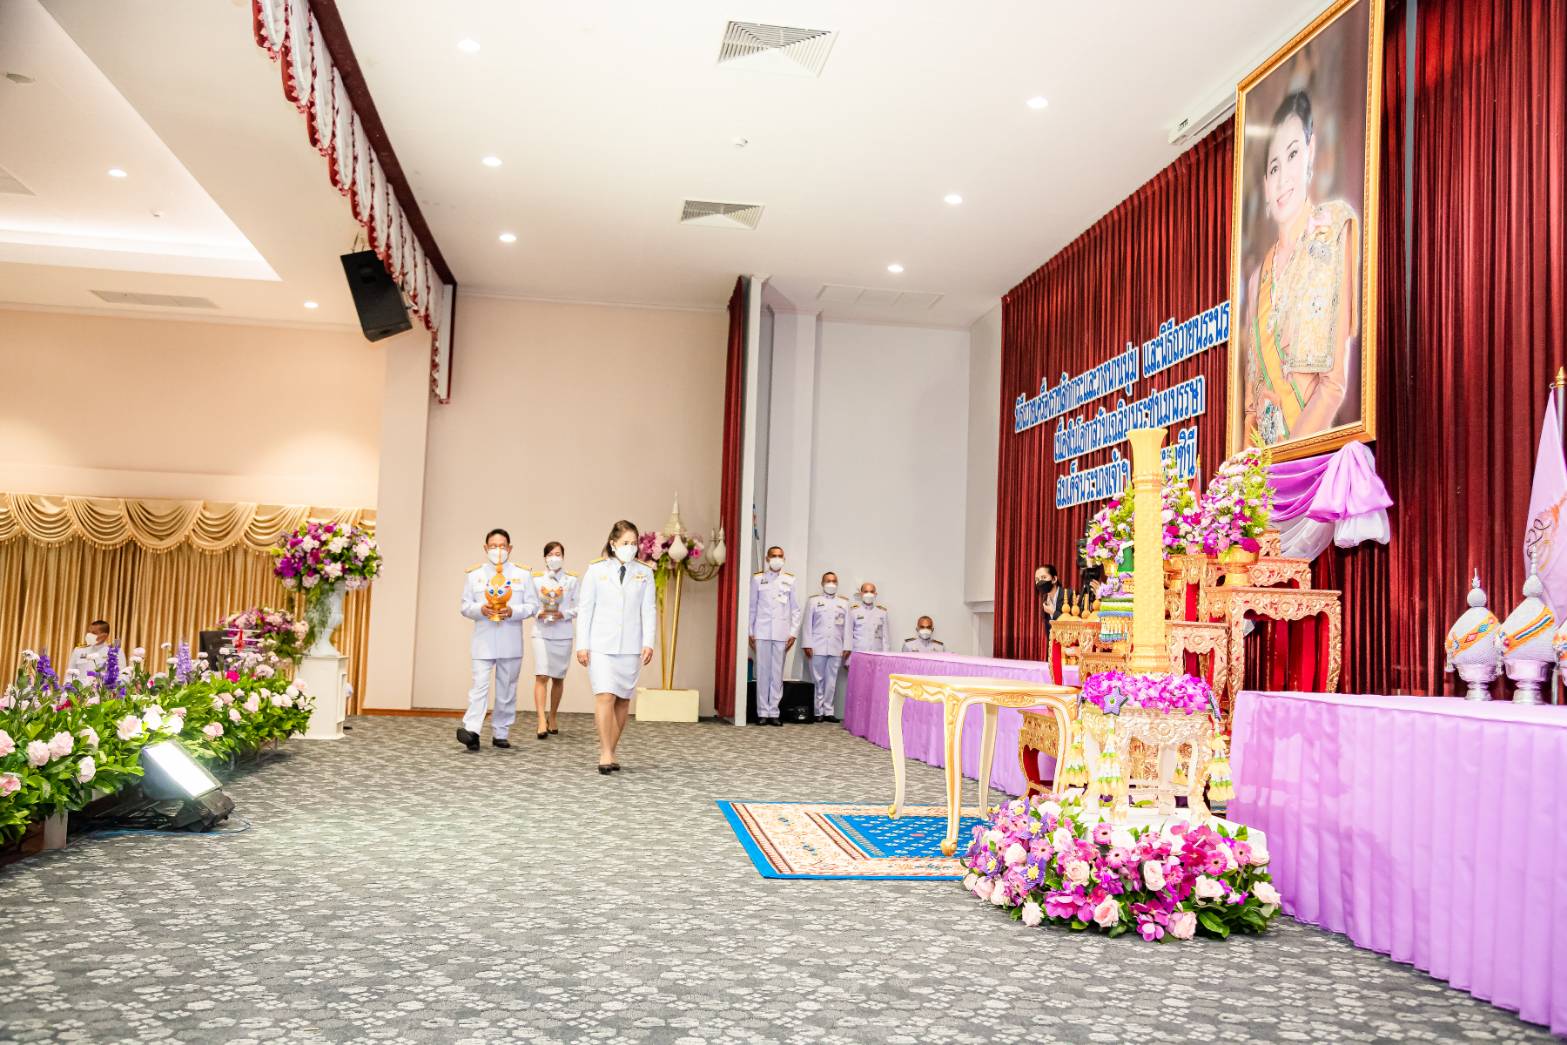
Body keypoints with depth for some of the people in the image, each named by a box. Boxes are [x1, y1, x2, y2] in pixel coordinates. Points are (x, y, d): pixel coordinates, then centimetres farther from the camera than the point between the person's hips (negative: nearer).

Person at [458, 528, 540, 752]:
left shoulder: (522, 574, 7)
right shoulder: (474, 574, 8)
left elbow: (532, 606, 4)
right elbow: (465, 606, 8)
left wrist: (513, 611, -15)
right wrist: (480, 609, -14)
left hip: (511, 643, 1)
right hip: (483, 641, -1)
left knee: (507, 690, 7)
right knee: (480, 685, -13)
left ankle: (500, 733, 16)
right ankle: (471, 730, -21)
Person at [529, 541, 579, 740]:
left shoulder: (573, 579, 4)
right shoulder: (536, 578, 5)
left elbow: (579, 607, 1)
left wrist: (564, 614, -15)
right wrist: (539, 613, -15)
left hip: (563, 634, 1)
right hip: (541, 633, -1)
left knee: (558, 677, 10)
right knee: (541, 676, -12)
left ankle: (553, 716, 26)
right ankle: (542, 721, -18)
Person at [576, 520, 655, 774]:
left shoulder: (644, 572, 7)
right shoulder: (596, 570, 3)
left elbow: (648, 610, 4)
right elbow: (585, 608, 3)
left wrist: (648, 643, -6)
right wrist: (582, 645, -2)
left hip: (630, 646, 2)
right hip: (601, 645, -2)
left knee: (623, 700, 4)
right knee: (605, 696, -13)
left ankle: (610, 753, 14)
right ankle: (606, 754, -9)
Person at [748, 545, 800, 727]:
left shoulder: (790, 580, 8)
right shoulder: (757, 579, 7)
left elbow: (795, 609, 8)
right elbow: (752, 607, 6)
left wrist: (793, 633, 1)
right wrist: (750, 633, 2)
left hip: (781, 634, 1)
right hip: (762, 633, 0)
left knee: (777, 673, 0)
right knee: (763, 672, 0)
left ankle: (773, 712, 4)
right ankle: (763, 712, 4)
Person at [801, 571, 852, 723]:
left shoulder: (844, 603, 14)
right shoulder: (813, 601, 9)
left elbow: (847, 626, 10)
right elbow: (808, 624, 5)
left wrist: (846, 647, 3)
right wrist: (807, 645, -3)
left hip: (836, 648, 2)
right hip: (817, 647, -2)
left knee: (832, 681, 2)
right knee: (818, 680, 0)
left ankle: (828, 711, 8)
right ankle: (818, 711, 6)